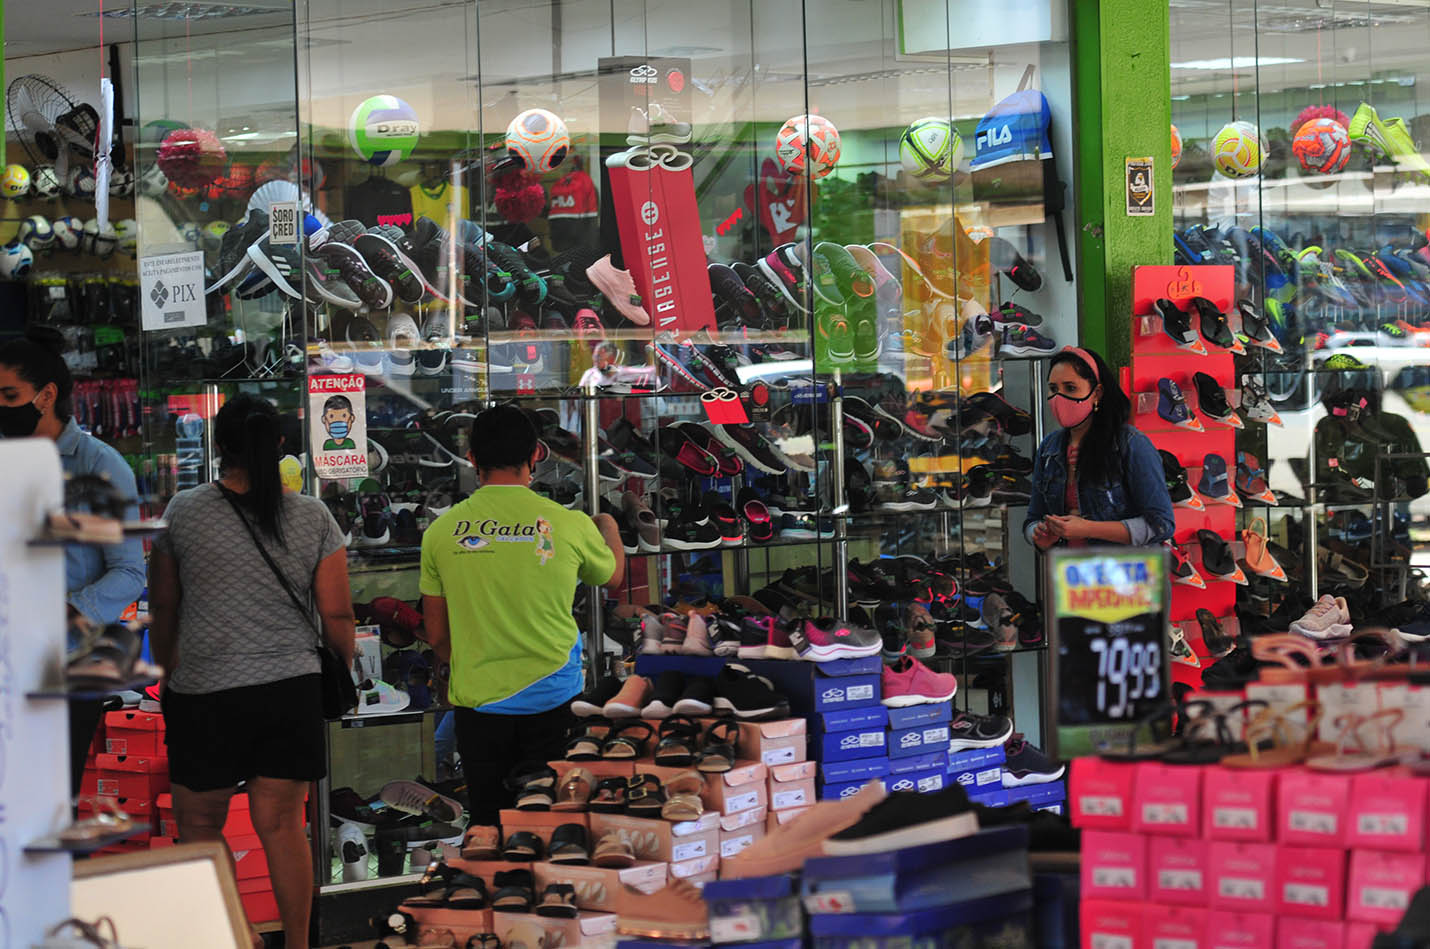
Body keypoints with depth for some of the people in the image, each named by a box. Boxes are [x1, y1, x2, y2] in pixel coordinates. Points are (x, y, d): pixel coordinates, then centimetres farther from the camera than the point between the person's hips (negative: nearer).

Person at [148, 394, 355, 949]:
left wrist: (169, 669, 21)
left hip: (205, 693, -2)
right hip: (293, 689, 2)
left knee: (200, 825, 10)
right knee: (282, 826, 7)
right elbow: (337, 616, 1)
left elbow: (162, 609, 6)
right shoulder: (313, 517, -1)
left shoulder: (182, 512, -4)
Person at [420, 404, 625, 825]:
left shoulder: (442, 532, -3)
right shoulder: (570, 525, -6)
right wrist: (609, 528, 39)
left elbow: (437, 635, 6)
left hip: (478, 699, 1)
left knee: (490, 830, 10)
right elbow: (612, 575, 17)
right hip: (553, 697, -1)